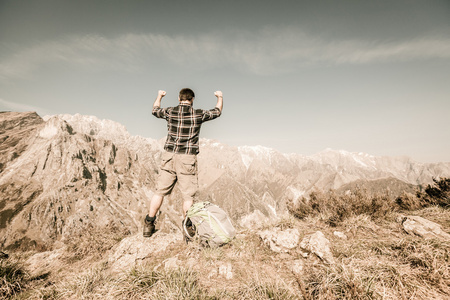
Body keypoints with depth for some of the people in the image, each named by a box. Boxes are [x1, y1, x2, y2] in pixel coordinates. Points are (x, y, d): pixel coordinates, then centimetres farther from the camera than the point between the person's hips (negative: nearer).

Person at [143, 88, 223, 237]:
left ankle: (148, 225, 24)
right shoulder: (198, 114, -3)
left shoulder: (170, 112, 3)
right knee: (188, 196, 5)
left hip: (169, 157, 3)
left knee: (160, 191, 13)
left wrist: (159, 96, 45)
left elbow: (155, 110, 27)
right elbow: (217, 112, 15)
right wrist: (220, 97, 35)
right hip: (188, 159, -3)